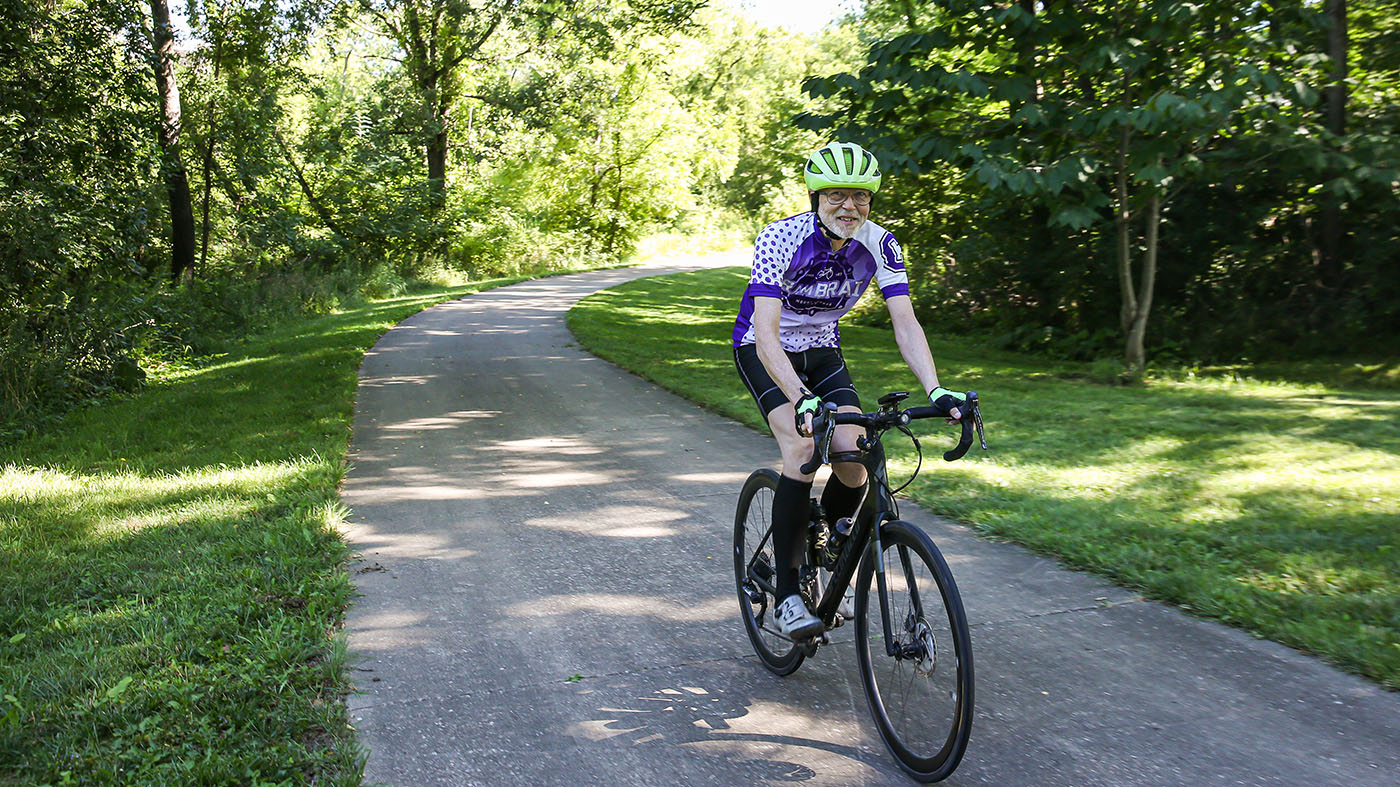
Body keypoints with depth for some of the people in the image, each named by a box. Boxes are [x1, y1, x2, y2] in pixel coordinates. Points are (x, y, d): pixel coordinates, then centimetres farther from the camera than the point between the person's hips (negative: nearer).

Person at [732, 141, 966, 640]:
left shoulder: (879, 244, -16)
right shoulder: (780, 239, -29)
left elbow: (905, 323, -19)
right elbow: (766, 334, -37)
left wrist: (936, 391, -35)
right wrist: (801, 400, -52)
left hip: (821, 352, 4)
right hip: (763, 354, -4)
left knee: (854, 463, -14)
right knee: (803, 450, -27)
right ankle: (787, 594, -16)